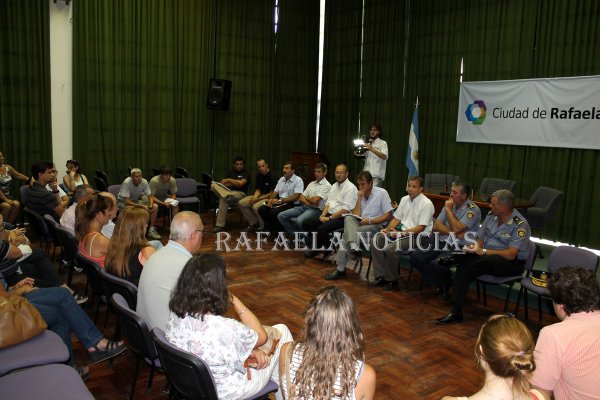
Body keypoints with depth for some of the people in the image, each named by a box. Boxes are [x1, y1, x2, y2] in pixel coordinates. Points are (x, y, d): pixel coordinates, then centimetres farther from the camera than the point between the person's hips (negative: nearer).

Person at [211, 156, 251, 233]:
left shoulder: (246, 174, 2)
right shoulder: (231, 172, 21)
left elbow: (241, 183, -20)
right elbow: (223, 184, 14)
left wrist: (229, 180, -8)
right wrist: (235, 183, -5)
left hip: (240, 193, -6)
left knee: (223, 199, -40)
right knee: (213, 185, -29)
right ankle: (228, 197, -51)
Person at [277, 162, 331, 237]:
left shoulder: (326, 185, -5)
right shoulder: (311, 184, 18)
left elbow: (314, 200, -16)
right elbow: (301, 198, 12)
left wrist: (306, 198, 5)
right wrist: (309, 203, -9)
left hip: (316, 209, -8)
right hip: (304, 207, 8)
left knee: (299, 220, -37)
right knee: (281, 216, -7)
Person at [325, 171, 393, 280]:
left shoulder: (382, 193, -1)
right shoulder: (360, 194, 13)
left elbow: (388, 215, -6)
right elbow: (356, 216, 4)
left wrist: (369, 221, -15)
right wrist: (360, 198, -4)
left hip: (376, 225, -5)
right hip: (359, 224, 5)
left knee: (347, 233, -26)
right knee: (348, 218, -28)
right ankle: (354, 248, -37)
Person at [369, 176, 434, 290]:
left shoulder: (426, 204, -12)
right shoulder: (404, 199, 12)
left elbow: (421, 228, -16)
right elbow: (396, 219, 16)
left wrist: (402, 233, -23)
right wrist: (387, 229, -3)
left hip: (417, 235, -8)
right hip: (402, 231, 8)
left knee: (391, 248, -29)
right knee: (376, 241, -11)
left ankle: (392, 280, -8)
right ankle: (380, 276, -5)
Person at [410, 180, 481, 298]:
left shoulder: (473, 210, -9)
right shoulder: (450, 205, 11)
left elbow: (457, 228, -22)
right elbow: (436, 226, 4)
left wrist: (448, 210, -11)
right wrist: (453, 233, -13)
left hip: (458, 246, -7)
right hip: (441, 241, 7)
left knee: (437, 264, -32)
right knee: (415, 257, -10)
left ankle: (445, 282, 4)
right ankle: (441, 284, 5)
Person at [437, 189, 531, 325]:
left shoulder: (520, 225, -13)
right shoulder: (491, 216, 7)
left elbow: (511, 254, -20)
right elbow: (480, 239, 12)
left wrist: (483, 251, -26)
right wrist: (476, 247, -12)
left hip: (512, 263, -6)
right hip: (486, 258, 6)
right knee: (463, 264, -27)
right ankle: (456, 311, -29)